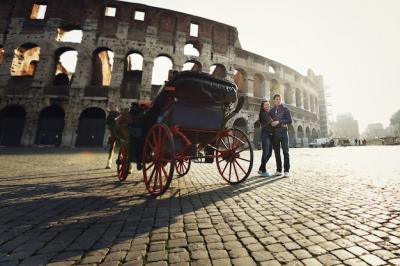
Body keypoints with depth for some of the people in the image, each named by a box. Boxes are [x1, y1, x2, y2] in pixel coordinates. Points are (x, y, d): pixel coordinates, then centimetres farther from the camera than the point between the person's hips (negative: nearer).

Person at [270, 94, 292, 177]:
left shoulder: (285, 109, 6)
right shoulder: (271, 110, 12)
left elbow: (290, 121, -1)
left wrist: (279, 122, -15)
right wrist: (280, 124, -5)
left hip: (283, 132, -2)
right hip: (275, 133, 2)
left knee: (285, 152, -2)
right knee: (277, 152, 5)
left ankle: (286, 170, 2)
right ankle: (278, 170, 13)